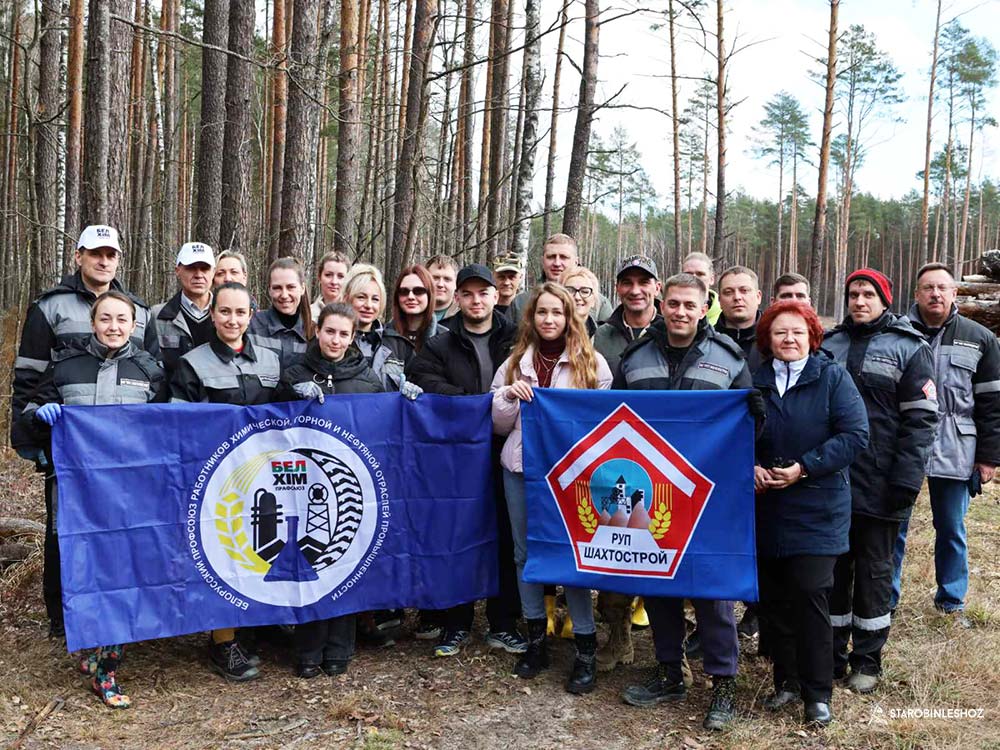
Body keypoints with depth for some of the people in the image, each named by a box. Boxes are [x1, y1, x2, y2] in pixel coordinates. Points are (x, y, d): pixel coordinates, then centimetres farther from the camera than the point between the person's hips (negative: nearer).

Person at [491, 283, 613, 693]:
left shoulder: (592, 363, 0)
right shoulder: (515, 362, 8)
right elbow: (500, 425, 10)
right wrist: (508, 395, -8)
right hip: (521, 467, 4)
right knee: (525, 552, 10)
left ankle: (586, 647, 9)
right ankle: (536, 639, 23)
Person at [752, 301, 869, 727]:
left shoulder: (833, 378, -1)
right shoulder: (753, 381, 8)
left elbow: (854, 435, -9)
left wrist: (804, 468, -16)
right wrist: (751, 467, -8)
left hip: (816, 509, -3)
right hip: (765, 508, 4)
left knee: (810, 595, -6)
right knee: (773, 597, 8)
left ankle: (817, 693, 8)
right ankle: (786, 681, 23)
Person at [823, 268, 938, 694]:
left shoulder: (910, 349, -1)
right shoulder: (829, 344, 10)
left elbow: (920, 420, -7)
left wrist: (906, 482, -15)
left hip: (879, 488, -3)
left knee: (874, 572, 9)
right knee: (832, 570, 10)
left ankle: (867, 661, 21)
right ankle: (831, 655, 23)